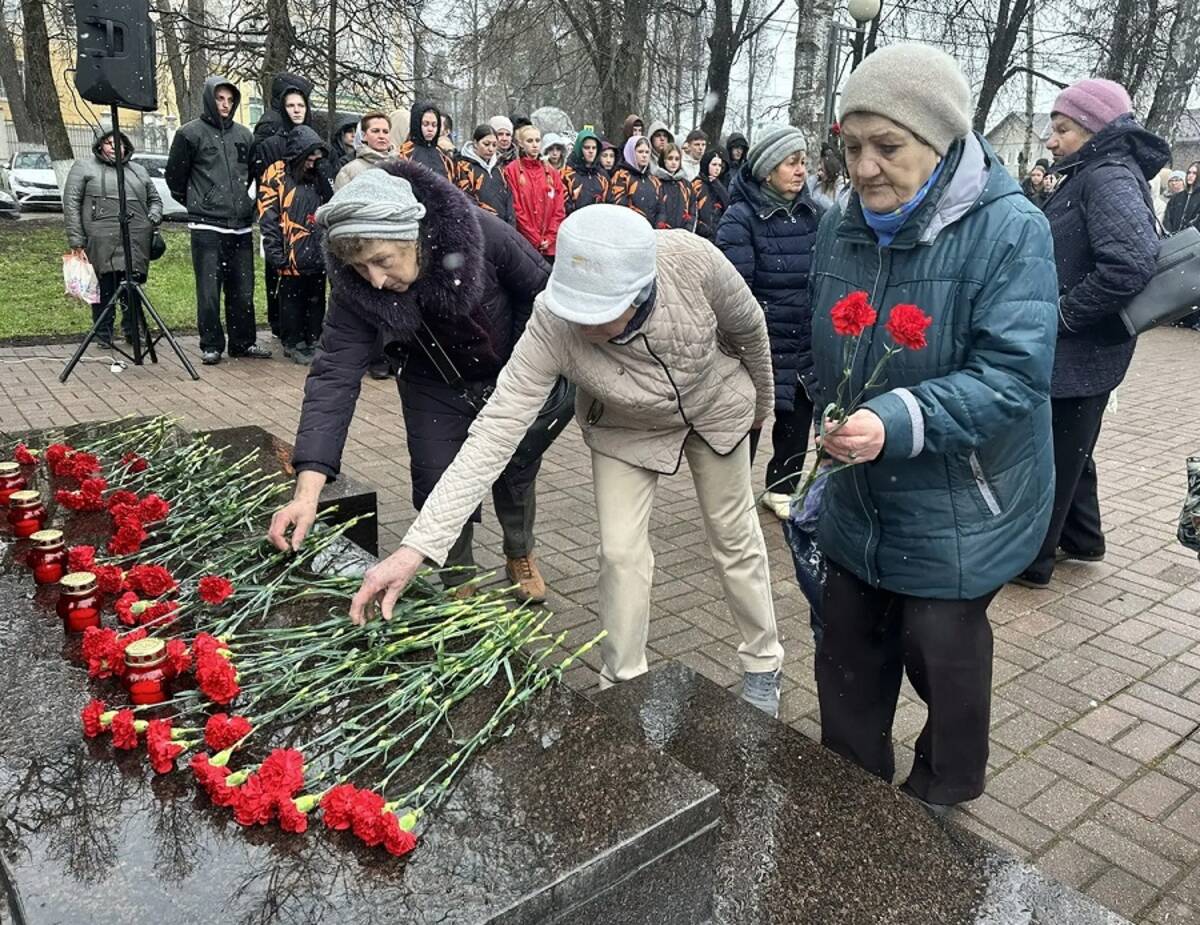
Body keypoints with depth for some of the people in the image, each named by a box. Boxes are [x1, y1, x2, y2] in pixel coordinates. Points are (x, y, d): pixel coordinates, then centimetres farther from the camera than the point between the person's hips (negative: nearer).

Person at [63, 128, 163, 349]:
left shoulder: (138, 170, 22)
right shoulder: (83, 167, 9)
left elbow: (155, 199, 29)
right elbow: (71, 203, 3)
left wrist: (154, 217, 6)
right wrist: (76, 239, -6)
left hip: (137, 242, 3)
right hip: (101, 242, -3)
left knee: (133, 289, 2)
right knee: (105, 289, -1)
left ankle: (132, 332, 14)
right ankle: (103, 335, 9)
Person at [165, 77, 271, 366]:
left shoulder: (244, 135, 12)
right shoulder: (190, 133, -1)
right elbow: (175, 175, 6)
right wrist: (195, 203, 12)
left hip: (241, 225, 4)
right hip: (206, 226, -4)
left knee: (242, 289, 7)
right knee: (209, 290, -2)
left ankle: (243, 342, 17)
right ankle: (211, 345, 6)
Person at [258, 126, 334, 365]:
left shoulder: (317, 176, 14)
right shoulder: (276, 175, -4)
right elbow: (268, 217, -9)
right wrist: (276, 253, -15)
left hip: (318, 253, 6)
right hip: (292, 255, -6)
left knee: (316, 299, 11)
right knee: (292, 300, 3)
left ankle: (314, 341, 22)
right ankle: (293, 344, 14)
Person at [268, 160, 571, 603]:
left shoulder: (482, 234, -33)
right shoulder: (353, 290, -28)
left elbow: (542, 291, -16)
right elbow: (334, 376, -34)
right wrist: (308, 489, -43)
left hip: (514, 373, -1)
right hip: (435, 388, 1)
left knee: (513, 471, 3)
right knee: (439, 486, -3)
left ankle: (520, 555, 34)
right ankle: (458, 588, 22)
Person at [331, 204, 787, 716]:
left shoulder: (692, 259, -37)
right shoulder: (552, 324, -38)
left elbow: (749, 326, -15)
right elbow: (496, 432, -40)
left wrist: (761, 401, 4)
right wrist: (416, 546, -47)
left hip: (715, 408, 1)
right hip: (624, 429, 0)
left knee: (735, 537, 12)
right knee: (620, 552, -6)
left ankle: (763, 666, 36)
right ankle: (622, 688, 18)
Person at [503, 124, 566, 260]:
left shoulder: (552, 172, 13)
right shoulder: (512, 170, 0)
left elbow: (560, 209, 9)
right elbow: (515, 209, -6)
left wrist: (550, 238, -3)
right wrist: (535, 239, -9)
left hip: (551, 245, 4)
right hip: (524, 243, -4)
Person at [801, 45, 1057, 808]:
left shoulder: (1010, 230, -17)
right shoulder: (842, 227, 0)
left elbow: (1012, 376, -25)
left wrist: (897, 422, -37)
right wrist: (831, 421, 9)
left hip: (959, 509, -5)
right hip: (859, 501, 6)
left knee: (943, 654, 13)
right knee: (848, 656, 17)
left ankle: (947, 790, 43)